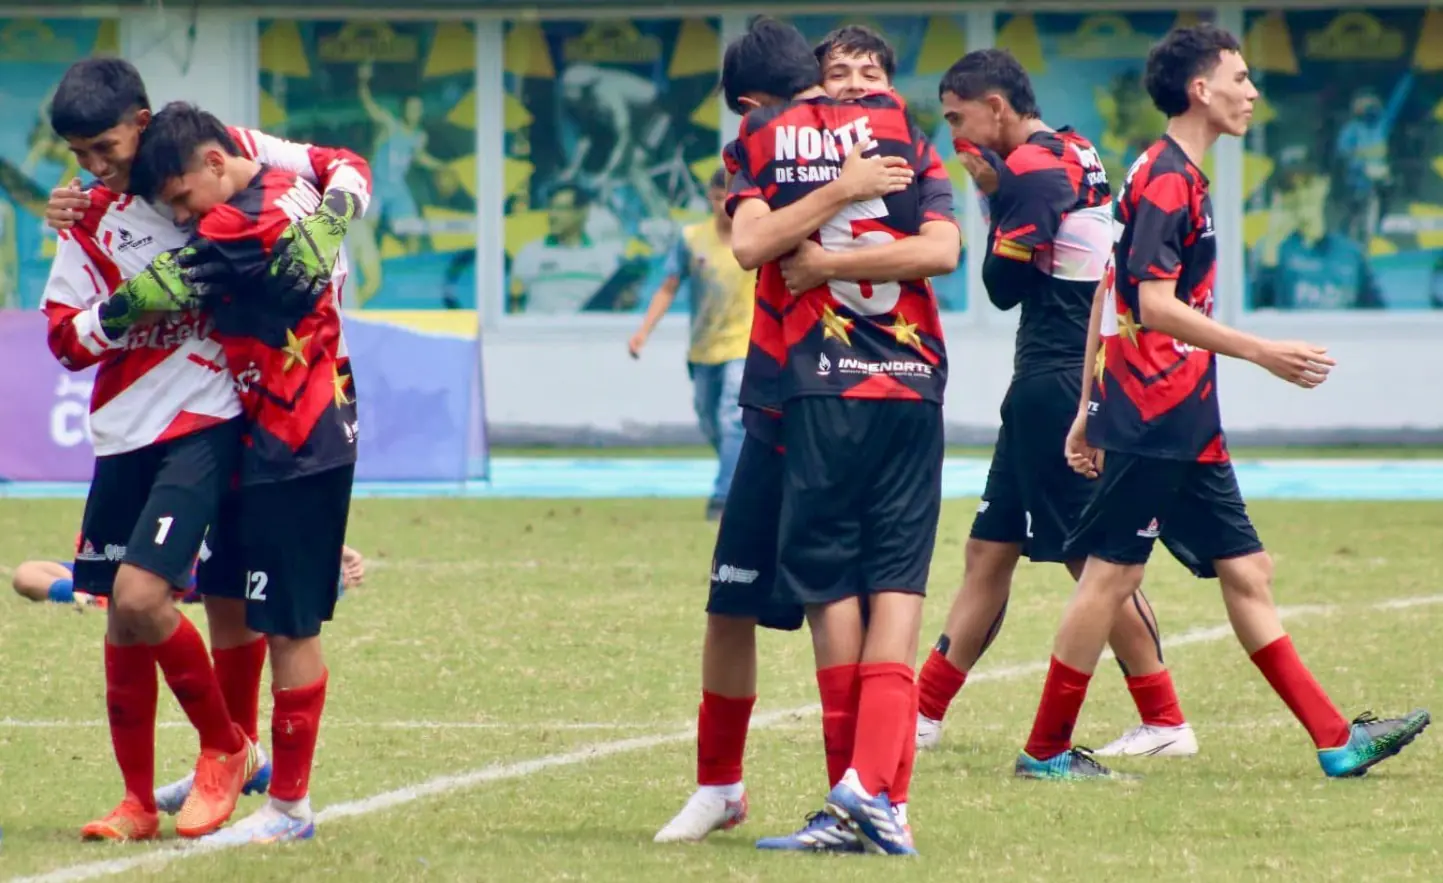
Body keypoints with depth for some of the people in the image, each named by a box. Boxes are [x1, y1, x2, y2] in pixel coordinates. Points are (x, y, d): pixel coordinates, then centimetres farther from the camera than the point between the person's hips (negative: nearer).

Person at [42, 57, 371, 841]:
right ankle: (138, 801, 18)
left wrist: (321, 233, -18)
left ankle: (227, 750, 4)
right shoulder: (88, 217, 5)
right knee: (121, 616, 6)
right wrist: (136, 301, -17)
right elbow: (67, 340, 1)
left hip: (207, 417, -5)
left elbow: (345, 169, 1)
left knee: (140, 596, -18)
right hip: (125, 426, 5)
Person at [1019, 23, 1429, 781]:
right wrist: (1261, 353, -23)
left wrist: (1090, 408, 21)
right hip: (1153, 422, -10)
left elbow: (1108, 295, 20)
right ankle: (1045, 751, 2)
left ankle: (1336, 740, 8)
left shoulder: (1175, 177, 17)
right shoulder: (1167, 180, -13)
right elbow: (1155, 305, -21)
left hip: (1184, 427, 10)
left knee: (1244, 571, 8)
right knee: (1111, 573, -5)